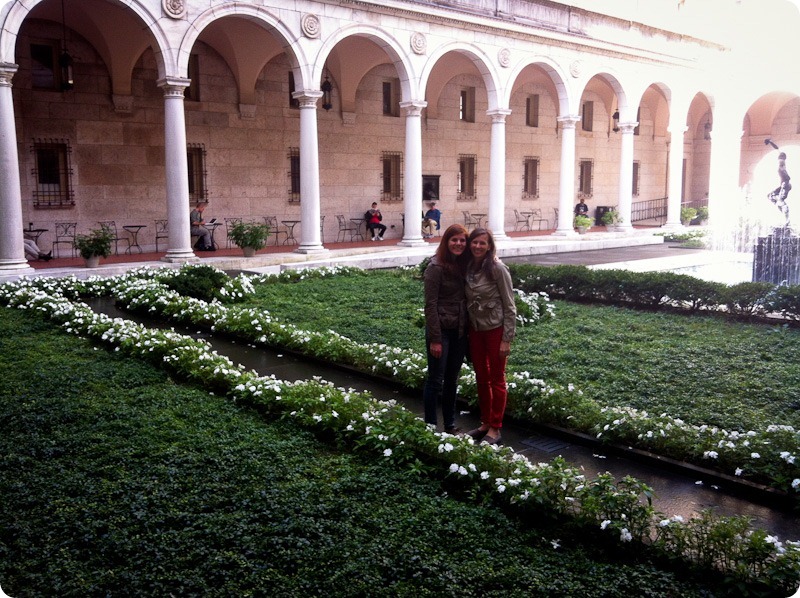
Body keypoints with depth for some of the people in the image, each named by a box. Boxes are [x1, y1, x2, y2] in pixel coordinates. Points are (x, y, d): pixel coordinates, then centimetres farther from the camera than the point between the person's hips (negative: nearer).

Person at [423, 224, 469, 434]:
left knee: (452, 380, 15)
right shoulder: (436, 267, -13)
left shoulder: (464, 266, 6)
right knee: (435, 380, 3)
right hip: (441, 330, -6)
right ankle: (430, 426, 15)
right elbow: (430, 305, -15)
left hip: (459, 332, 6)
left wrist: (468, 330, 6)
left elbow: (466, 299, 11)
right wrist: (435, 339, -17)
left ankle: (450, 425, 27)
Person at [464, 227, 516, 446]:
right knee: (481, 379, 16)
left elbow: (509, 306, -13)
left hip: (495, 329, -6)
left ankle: (495, 429, 16)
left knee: (496, 380, 6)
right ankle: (485, 423, 30)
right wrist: (466, 331, 7)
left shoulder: (497, 269, -16)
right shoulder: (468, 267, 1)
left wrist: (507, 339, -15)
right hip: (475, 329, 6)